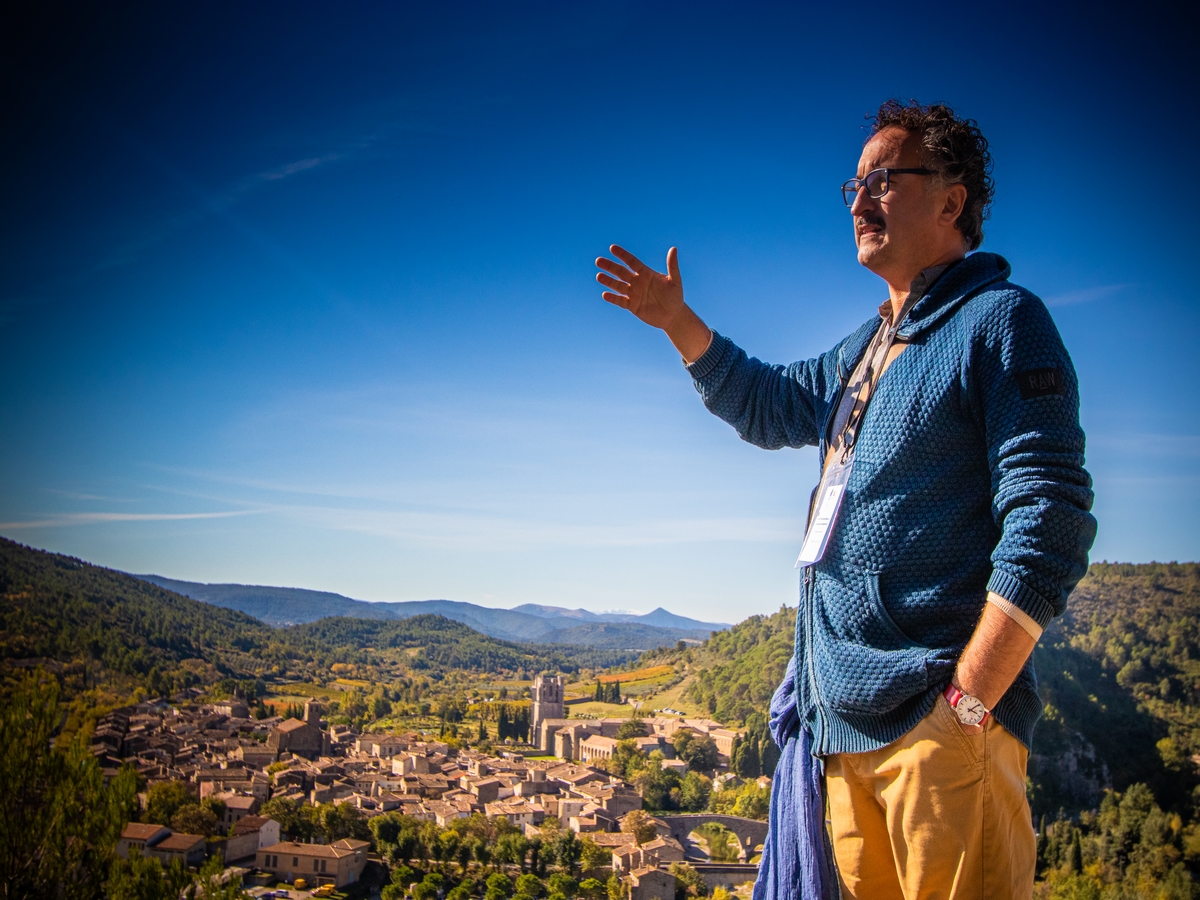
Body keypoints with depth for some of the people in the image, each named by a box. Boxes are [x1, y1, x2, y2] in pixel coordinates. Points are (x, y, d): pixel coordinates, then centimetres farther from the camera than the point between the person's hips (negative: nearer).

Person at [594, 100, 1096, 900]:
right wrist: (677, 321, 20)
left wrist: (967, 702, -20)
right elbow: (767, 405, 33)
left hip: (938, 723, -8)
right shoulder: (865, 348, 19)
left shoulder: (1000, 320, -6)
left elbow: (1048, 519, -15)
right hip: (843, 717, 8)